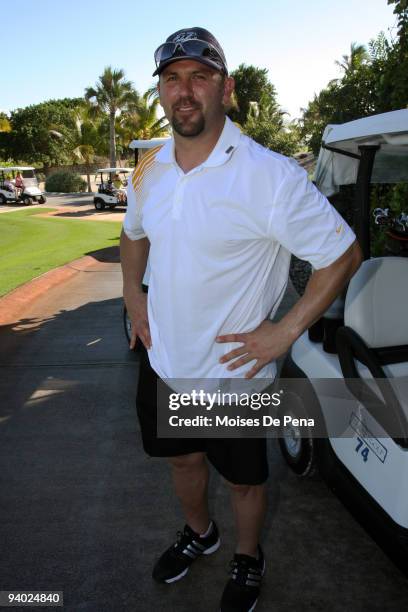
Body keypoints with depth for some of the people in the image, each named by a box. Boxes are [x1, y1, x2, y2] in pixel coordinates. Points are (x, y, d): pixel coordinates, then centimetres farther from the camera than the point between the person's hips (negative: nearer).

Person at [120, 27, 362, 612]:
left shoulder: (268, 175, -20)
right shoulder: (148, 172, 0)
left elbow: (343, 254, -16)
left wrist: (286, 331, -18)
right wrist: (133, 295, 7)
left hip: (233, 370, -5)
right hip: (163, 360, 6)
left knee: (244, 478, 17)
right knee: (183, 459, 26)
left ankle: (248, 561, 49)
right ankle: (199, 532, 57)